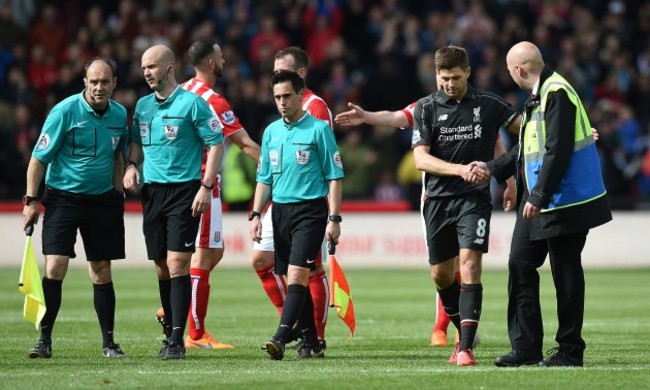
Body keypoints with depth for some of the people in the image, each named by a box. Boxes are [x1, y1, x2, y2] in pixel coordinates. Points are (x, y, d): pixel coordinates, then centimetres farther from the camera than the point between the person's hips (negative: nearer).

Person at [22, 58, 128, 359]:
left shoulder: (120, 114, 3)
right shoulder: (65, 111, -12)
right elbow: (39, 157, -9)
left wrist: (117, 192, 15)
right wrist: (31, 200, -11)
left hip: (102, 199, 4)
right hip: (63, 196, -4)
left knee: (102, 271, 6)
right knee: (55, 266, -13)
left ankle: (109, 343, 12)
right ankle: (45, 339, -6)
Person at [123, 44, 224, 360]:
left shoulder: (192, 103, -7)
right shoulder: (143, 105, 12)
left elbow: (216, 142, -7)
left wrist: (206, 186, -14)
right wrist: (132, 165, 3)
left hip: (184, 191, -6)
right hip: (151, 191, 6)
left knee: (177, 263, -12)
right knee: (162, 268, 7)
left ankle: (177, 340, -13)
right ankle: (172, 332, 17)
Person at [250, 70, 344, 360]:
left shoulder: (318, 129, -4)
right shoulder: (271, 132, 12)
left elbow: (335, 176, -5)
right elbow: (264, 178, 18)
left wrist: (334, 218, -11)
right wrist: (256, 214, 8)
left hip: (310, 211, -6)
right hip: (280, 211, 6)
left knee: (297, 276, -16)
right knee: (295, 280, 7)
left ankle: (280, 338, -26)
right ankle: (311, 343, 13)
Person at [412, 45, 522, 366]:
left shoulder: (488, 105, 1)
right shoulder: (426, 108, 1)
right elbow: (421, 159, -7)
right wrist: (459, 169, -21)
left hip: (475, 198, -2)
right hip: (438, 199, 2)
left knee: (469, 266, -16)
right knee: (441, 275, 9)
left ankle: (466, 347, -17)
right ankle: (464, 331, 32)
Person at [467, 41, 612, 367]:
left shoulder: (557, 93, -17)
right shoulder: (538, 95, 15)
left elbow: (557, 151, -24)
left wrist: (538, 196, -23)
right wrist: (493, 169, 27)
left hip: (564, 202, -10)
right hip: (537, 203, 10)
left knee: (565, 273, -2)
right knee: (520, 264, 8)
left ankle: (570, 350, 6)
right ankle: (526, 346, 11)